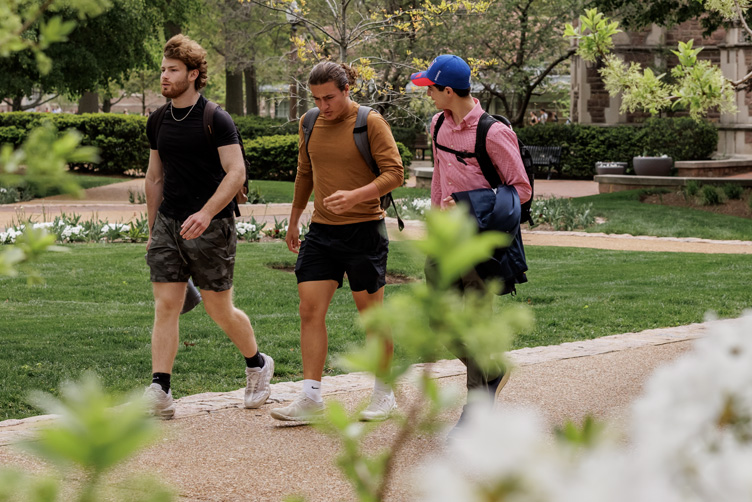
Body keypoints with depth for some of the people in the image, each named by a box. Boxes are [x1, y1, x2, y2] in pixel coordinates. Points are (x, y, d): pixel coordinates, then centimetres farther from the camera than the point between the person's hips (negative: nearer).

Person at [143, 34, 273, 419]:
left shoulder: (216, 120, -9)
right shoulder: (158, 122, 10)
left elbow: (236, 173, -15)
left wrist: (206, 213, -27)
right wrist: (152, 229, 19)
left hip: (210, 226, -5)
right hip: (168, 224, 5)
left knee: (220, 311, 4)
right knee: (165, 306, -5)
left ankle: (257, 364, 30)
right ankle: (160, 394, -7)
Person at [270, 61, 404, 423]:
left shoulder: (370, 123, -9)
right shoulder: (309, 124, 8)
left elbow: (394, 172, -13)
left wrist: (355, 196, -27)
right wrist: (294, 220, 26)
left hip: (363, 230, -5)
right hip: (321, 231, 5)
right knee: (310, 310, -4)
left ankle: (384, 393, 19)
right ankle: (311, 399, -1)